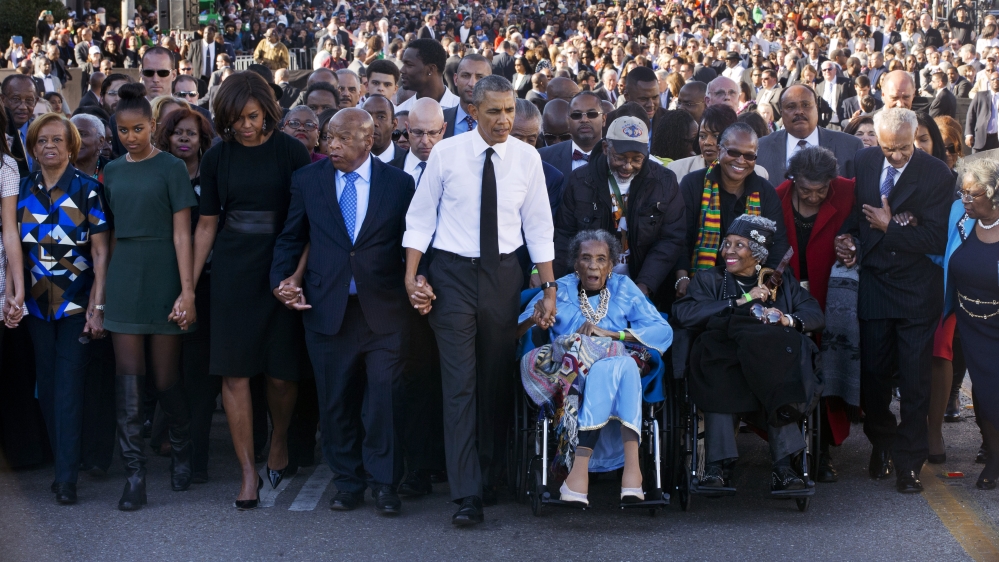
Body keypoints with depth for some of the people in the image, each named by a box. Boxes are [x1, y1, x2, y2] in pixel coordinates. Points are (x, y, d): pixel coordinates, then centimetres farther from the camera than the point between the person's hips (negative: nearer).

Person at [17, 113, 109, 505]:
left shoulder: (87, 189, -4)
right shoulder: (23, 190, 6)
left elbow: (100, 251, -6)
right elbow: (15, 248, 8)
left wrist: (98, 307, -12)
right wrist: (11, 296, -2)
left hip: (76, 303, -4)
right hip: (36, 301, 4)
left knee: (68, 384, -9)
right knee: (46, 384, 6)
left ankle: (66, 476, -9)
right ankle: (62, 462, 18)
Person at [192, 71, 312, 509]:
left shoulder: (290, 151, -3)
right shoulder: (218, 157, 5)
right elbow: (206, 225, 9)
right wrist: (190, 283, 8)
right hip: (232, 271, 2)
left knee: (281, 372, 2)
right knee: (234, 371, -3)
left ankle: (279, 447, 29)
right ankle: (249, 472, 3)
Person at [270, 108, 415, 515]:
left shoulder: (398, 183, 3)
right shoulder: (307, 180, 7)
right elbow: (290, 238, 14)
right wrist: (282, 280, 0)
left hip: (384, 310, -2)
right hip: (327, 309, 2)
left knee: (386, 397, -4)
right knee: (336, 401, 8)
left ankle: (384, 483, 9)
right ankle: (348, 482, 21)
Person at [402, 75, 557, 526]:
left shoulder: (527, 158, 1)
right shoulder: (446, 154, -4)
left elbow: (538, 227, 5)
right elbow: (421, 218, 0)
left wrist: (549, 287, 2)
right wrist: (412, 277, -7)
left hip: (503, 274, 2)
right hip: (453, 274, -2)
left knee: (496, 383, 10)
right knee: (460, 383, -6)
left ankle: (489, 475, 27)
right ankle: (467, 494, -6)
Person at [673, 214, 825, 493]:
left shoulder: (783, 281, 28)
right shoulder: (708, 279, 24)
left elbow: (816, 315, 13)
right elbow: (683, 313, 3)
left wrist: (788, 319, -10)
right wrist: (741, 301, 0)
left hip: (775, 359, 1)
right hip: (724, 353, -1)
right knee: (719, 375, -37)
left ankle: (784, 465, -39)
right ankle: (719, 464, -38)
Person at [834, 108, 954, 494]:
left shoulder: (936, 174, -12)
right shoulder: (864, 162, 1)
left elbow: (936, 240, -16)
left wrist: (889, 226, -17)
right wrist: (849, 238, -3)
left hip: (917, 291, -3)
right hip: (874, 285, 4)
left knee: (914, 379, 1)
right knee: (873, 373, 11)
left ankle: (908, 461, 11)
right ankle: (882, 445, 32)